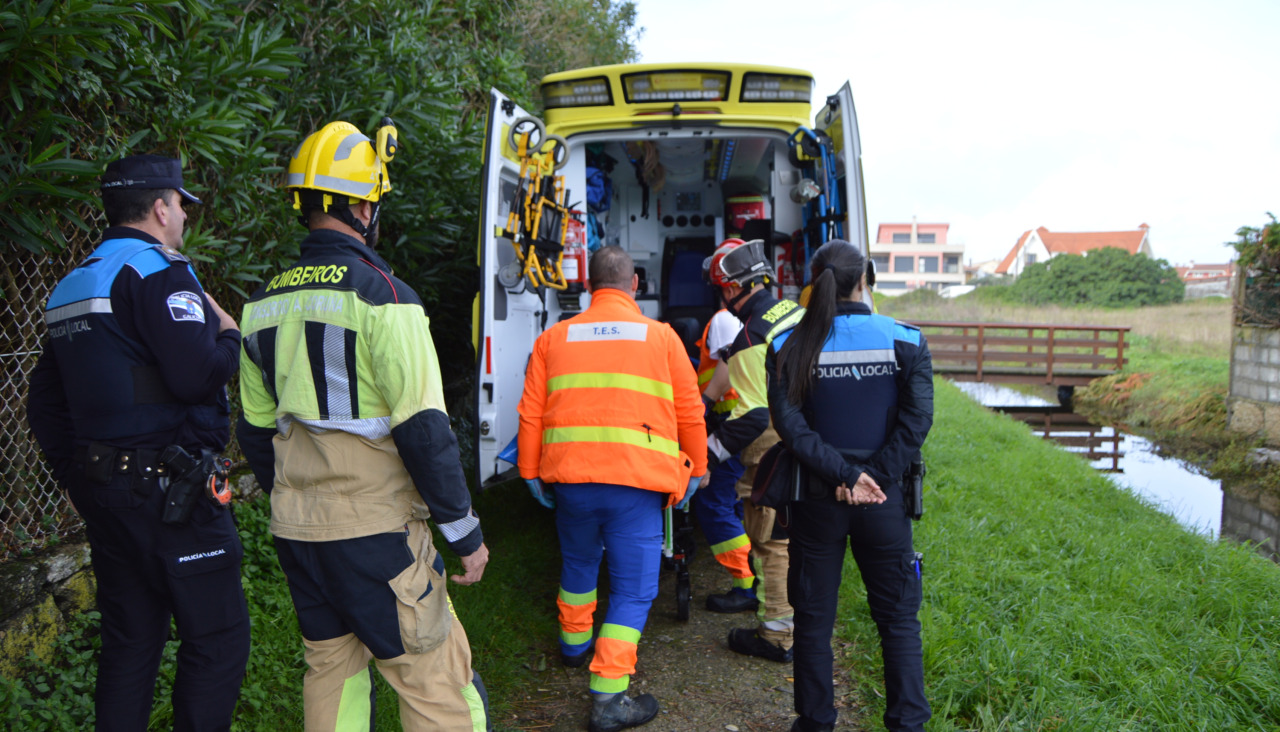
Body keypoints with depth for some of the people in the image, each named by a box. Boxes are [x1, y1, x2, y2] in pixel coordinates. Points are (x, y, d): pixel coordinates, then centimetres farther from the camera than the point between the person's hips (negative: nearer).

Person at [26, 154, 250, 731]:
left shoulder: (71, 287, 17)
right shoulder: (157, 271, -11)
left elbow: (43, 401, 19)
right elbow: (198, 377, -23)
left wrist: (77, 476, 22)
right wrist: (230, 336, -3)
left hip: (102, 491, 9)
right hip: (166, 488, -9)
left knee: (130, 639, 17)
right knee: (217, 634, -1)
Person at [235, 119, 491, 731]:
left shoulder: (266, 303, 8)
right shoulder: (381, 295, -13)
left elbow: (256, 430, 15)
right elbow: (423, 428, -17)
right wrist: (465, 534, -10)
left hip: (295, 530, 7)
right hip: (373, 530, -7)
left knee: (330, 668, 20)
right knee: (434, 679, 2)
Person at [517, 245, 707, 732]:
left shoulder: (553, 338, 8)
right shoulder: (661, 337, 3)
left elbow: (531, 415, 7)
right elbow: (690, 413, 5)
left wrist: (532, 474, 16)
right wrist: (694, 470, 17)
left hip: (570, 477, 3)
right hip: (637, 480, -3)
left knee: (578, 565, 26)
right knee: (633, 589, 5)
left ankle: (574, 642, 48)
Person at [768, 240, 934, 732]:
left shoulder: (789, 347, -3)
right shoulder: (904, 340, -4)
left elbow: (789, 424, -12)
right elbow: (916, 420, -12)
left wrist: (844, 475, -14)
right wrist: (874, 478, -12)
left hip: (816, 501, 1)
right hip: (883, 500, 0)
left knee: (813, 618, 14)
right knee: (898, 618, 14)